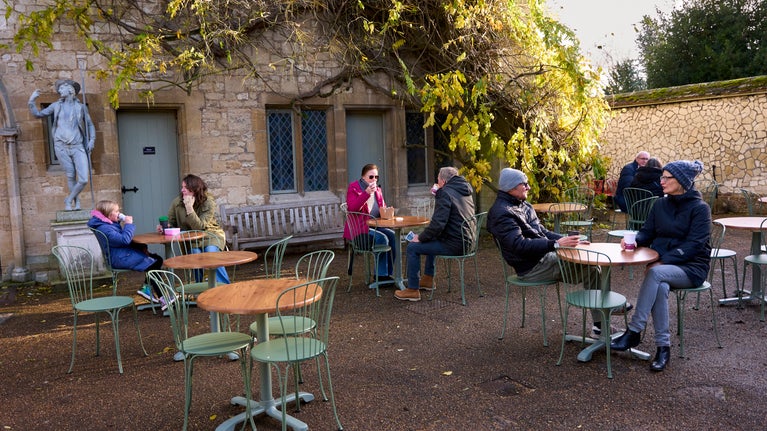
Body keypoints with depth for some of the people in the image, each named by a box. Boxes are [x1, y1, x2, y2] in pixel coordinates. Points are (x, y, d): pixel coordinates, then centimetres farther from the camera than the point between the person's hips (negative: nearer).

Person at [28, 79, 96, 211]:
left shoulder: (81, 107, 9)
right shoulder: (56, 105, 11)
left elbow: (90, 125, 16)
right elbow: (38, 114, 19)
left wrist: (92, 140, 3)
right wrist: (31, 101, 5)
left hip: (78, 147, -1)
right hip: (61, 146, 1)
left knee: (84, 180, -11)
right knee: (71, 176, 2)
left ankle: (69, 200, 9)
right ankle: (76, 203, 17)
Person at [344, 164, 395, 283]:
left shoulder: (377, 190, 15)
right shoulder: (353, 187, -5)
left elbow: (382, 208, 25)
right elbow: (352, 208, -20)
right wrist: (366, 193, -28)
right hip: (358, 229, -7)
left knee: (393, 236, -18)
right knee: (382, 238, -28)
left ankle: (389, 272, -11)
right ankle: (381, 275, -20)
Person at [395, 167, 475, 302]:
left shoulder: (445, 193, -15)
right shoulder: (466, 191, 12)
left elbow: (437, 224, -23)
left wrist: (420, 237, -10)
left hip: (454, 245, -10)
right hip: (467, 241, 10)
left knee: (413, 247, -1)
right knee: (431, 240, 33)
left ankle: (412, 290, 4)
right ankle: (428, 279, 38)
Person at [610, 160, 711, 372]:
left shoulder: (700, 208, -6)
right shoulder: (660, 205, 11)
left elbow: (693, 245, -15)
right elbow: (647, 234, 13)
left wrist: (662, 261, -24)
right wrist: (634, 239, -11)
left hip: (691, 267, -4)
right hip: (662, 264, 4)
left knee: (656, 274, -36)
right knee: (661, 287, -33)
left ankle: (634, 332, -32)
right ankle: (663, 347, -27)